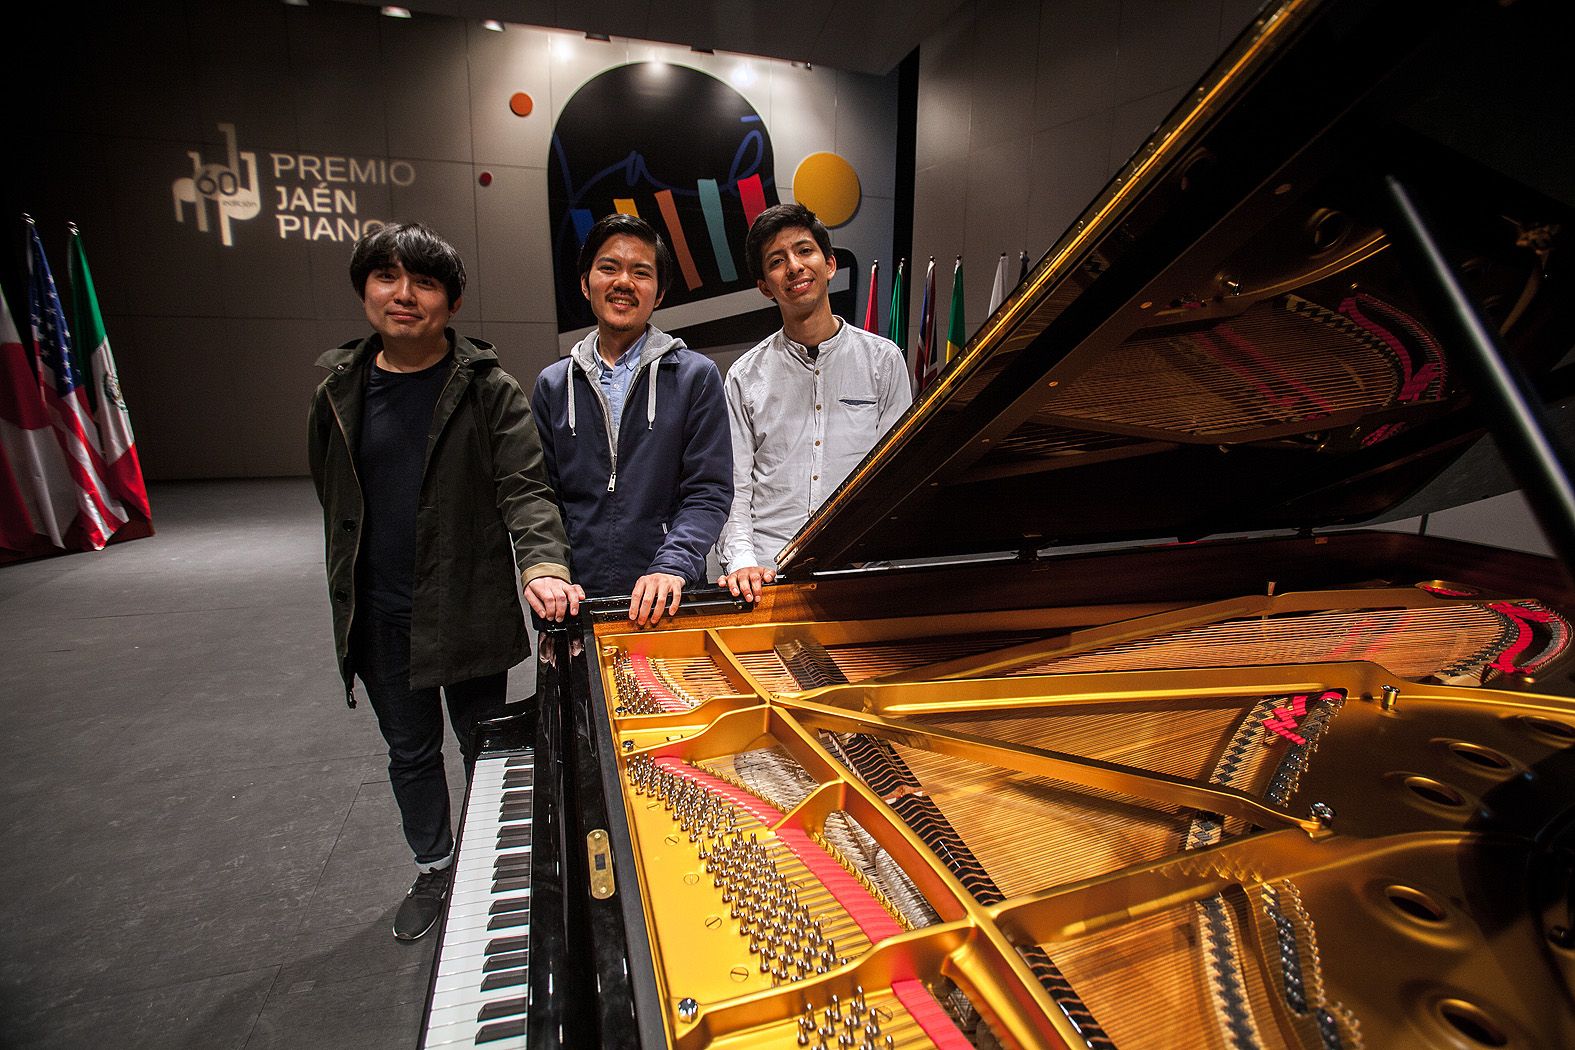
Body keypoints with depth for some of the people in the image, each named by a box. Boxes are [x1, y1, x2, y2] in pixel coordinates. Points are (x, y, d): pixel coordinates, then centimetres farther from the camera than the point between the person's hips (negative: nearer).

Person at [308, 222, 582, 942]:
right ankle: (432, 868, 44)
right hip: (378, 618, 4)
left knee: (482, 746, 14)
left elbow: (525, 489, -19)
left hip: (468, 610, -3)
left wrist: (543, 561, -38)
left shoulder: (489, 390, -10)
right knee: (410, 751, 20)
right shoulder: (340, 389, 3)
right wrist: (349, 597, 13)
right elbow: (333, 499, 13)